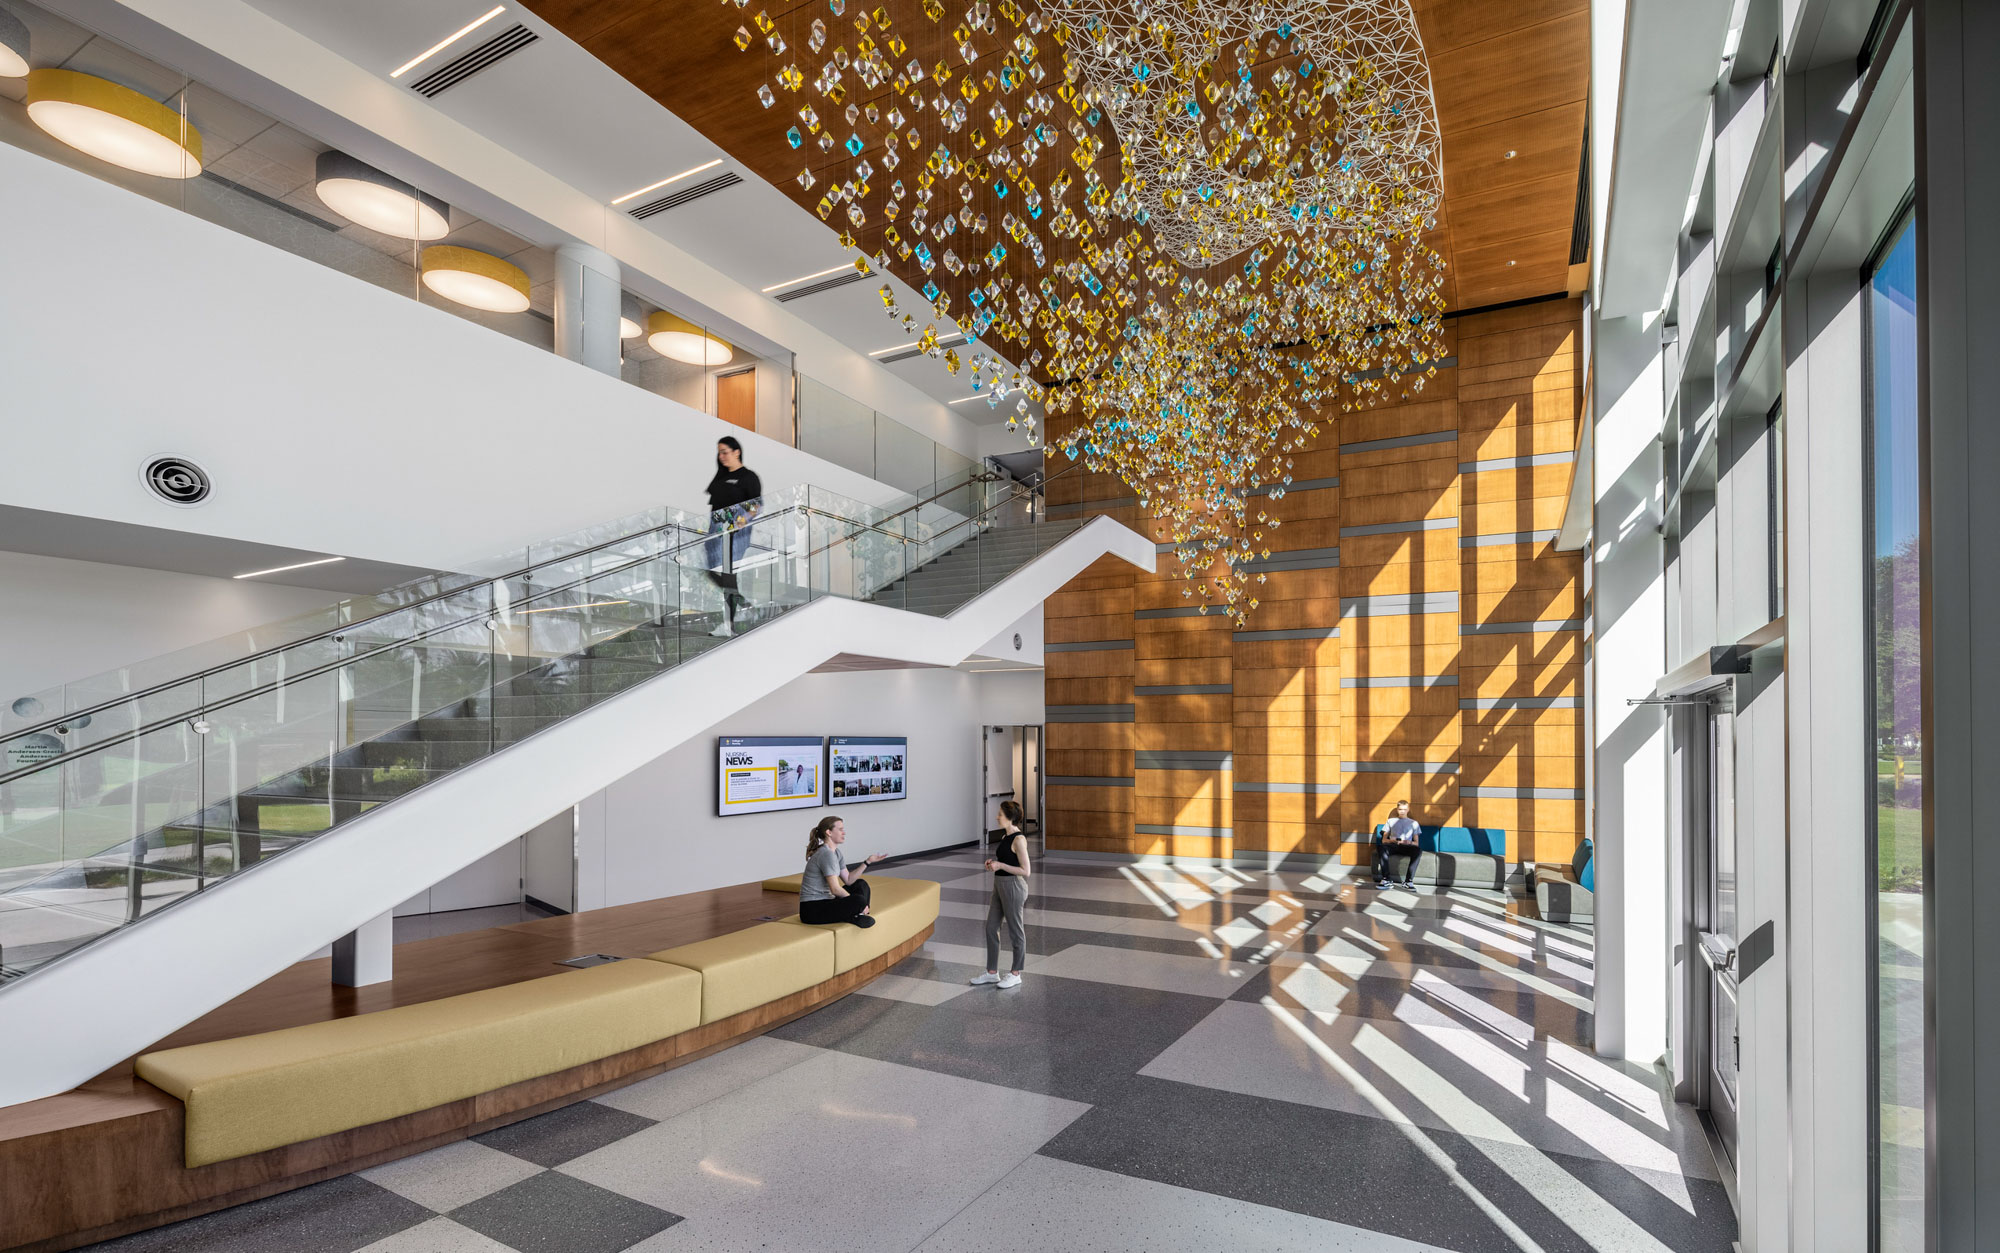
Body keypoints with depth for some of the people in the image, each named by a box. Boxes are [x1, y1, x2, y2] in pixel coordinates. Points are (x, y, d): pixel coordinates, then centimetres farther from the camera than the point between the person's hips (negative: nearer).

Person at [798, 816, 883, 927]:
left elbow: (848, 880, 13)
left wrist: (868, 862, 5)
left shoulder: (835, 852, 13)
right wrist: (858, 904, -12)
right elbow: (835, 889, -22)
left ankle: (858, 915, -3)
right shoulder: (826, 854, -18)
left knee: (861, 884, 17)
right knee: (859, 900, -30)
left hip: (825, 902, 11)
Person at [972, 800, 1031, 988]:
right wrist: (993, 862, 4)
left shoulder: (1018, 839, -19)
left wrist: (1000, 865, -20)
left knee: (1015, 931, 5)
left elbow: (1026, 871, -21)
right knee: (991, 928, 13)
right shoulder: (1005, 836, 9)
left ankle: (1015, 974, 19)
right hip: (1000, 886, 10)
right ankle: (992, 972, 23)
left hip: (1013, 887, -10)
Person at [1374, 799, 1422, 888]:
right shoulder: (1391, 821, 24)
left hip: (1407, 847, 0)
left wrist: (1409, 842, -9)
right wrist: (1391, 840, -7)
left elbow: (1416, 843, 15)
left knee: (1418, 850, -36)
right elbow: (1383, 840, 16)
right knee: (1380, 847, -36)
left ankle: (1409, 881, -34)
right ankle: (1385, 879, -36)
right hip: (1393, 846, 0)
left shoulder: (1414, 823, 23)